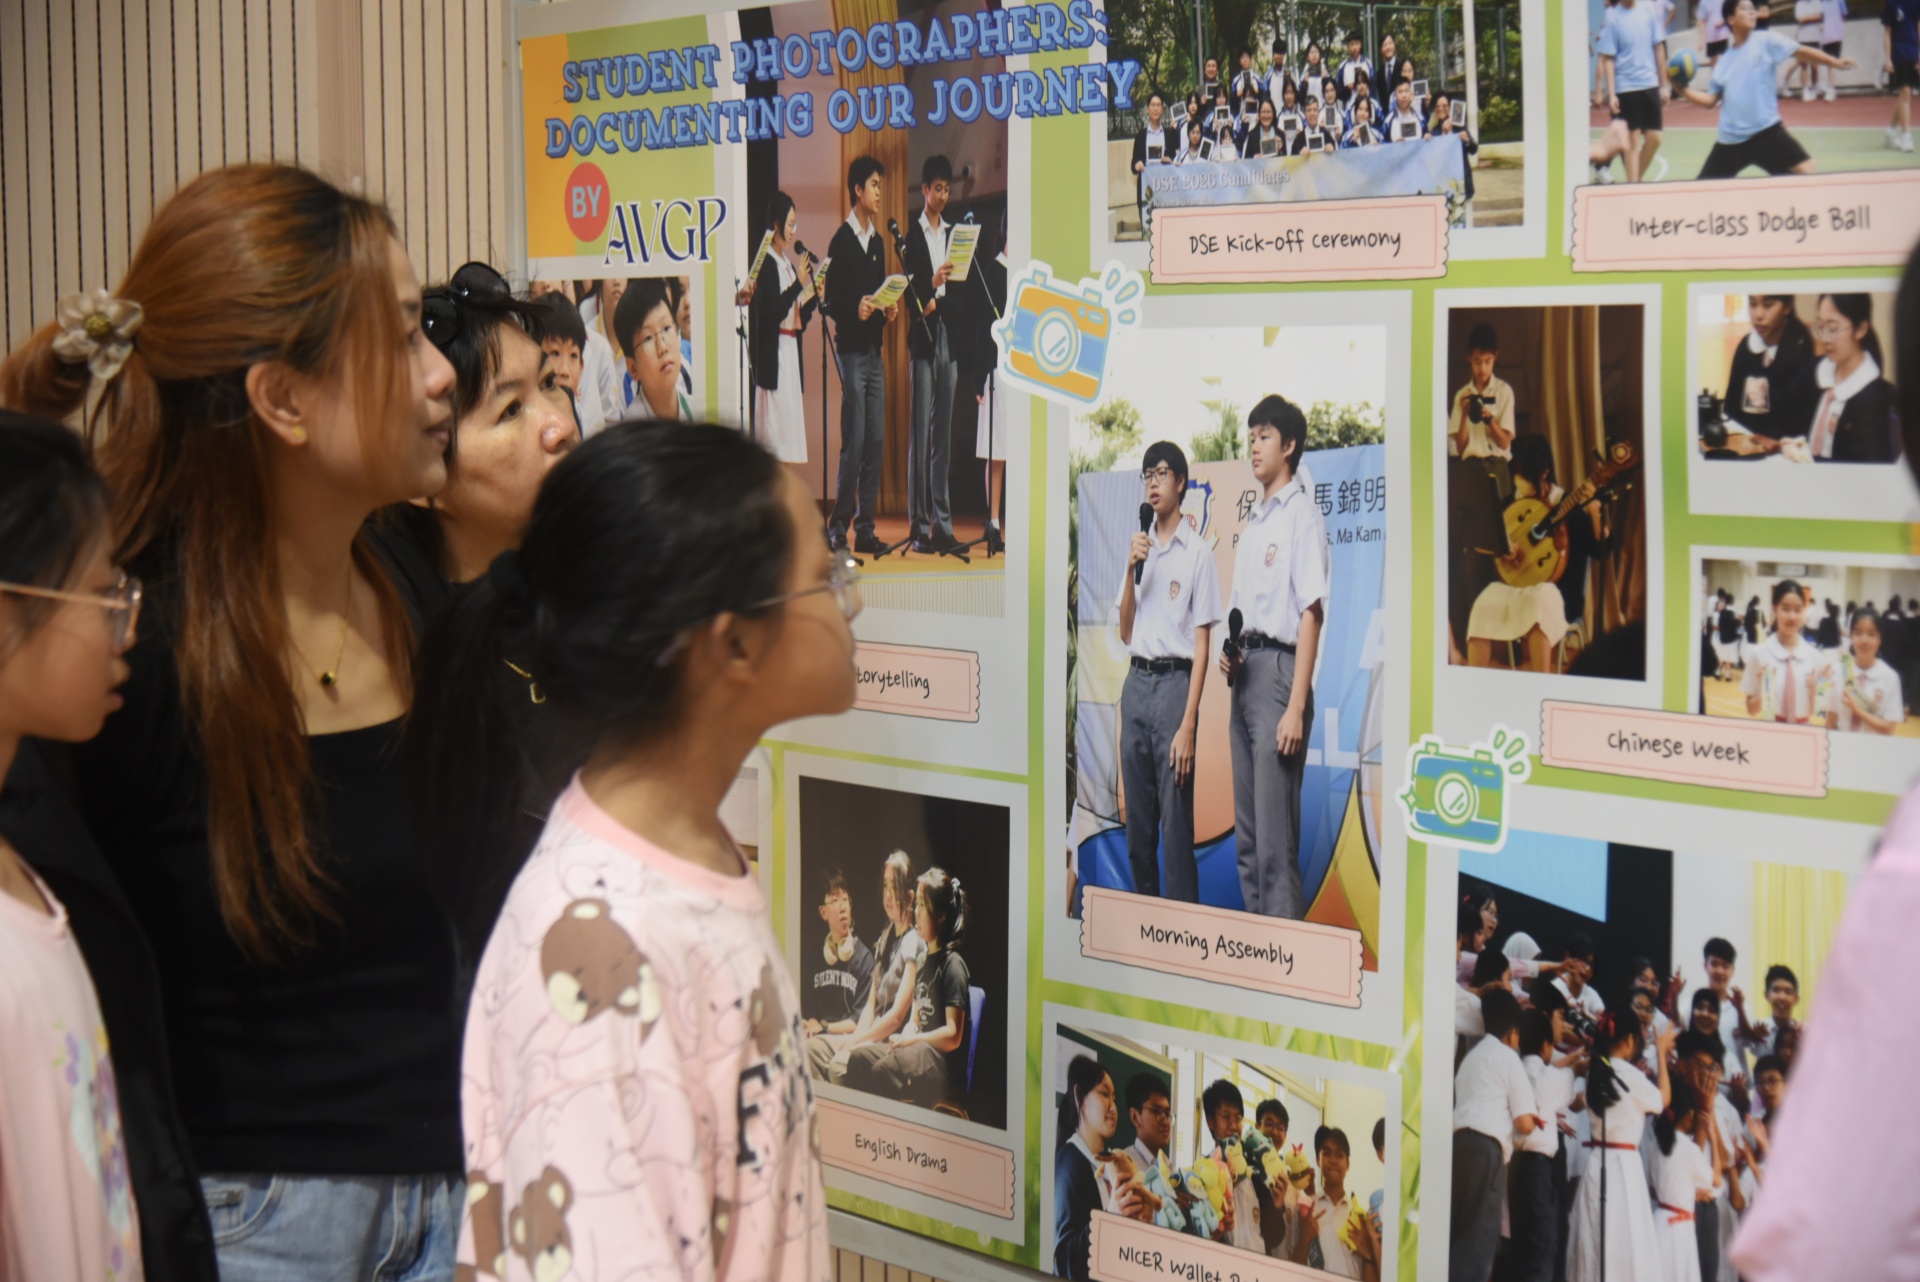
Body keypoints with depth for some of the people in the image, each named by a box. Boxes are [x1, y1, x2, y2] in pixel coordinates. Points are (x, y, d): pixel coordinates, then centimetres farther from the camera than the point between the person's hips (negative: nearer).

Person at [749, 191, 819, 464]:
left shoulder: (787, 264, 18)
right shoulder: (765, 264, -8)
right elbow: (772, 313, -18)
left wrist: (813, 297, 5)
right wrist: (798, 284, -17)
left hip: (791, 355, 9)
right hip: (773, 357, -9)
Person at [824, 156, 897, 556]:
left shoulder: (877, 242, 17)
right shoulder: (841, 241, -6)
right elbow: (831, 302, -8)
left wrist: (889, 310, 2)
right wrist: (856, 310, -26)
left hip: (874, 348, 7)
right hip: (851, 348, -7)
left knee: (876, 441, 5)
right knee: (854, 442, -9)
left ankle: (864, 528, 9)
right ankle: (838, 525, 0)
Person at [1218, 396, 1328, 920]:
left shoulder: (1302, 514, -7)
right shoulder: (1252, 522, 19)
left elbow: (1310, 614, -14)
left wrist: (1296, 707, -20)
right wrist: (1229, 654, 2)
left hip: (1277, 669, -9)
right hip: (1245, 675, 9)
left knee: (1276, 838, -11)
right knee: (1247, 834, 10)